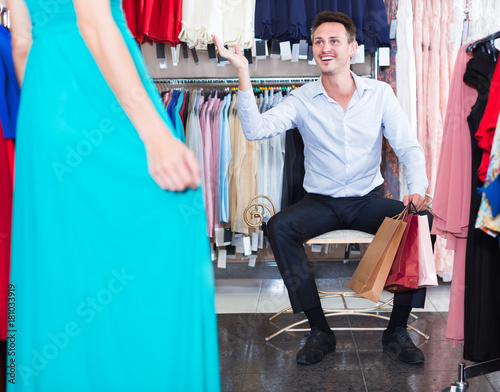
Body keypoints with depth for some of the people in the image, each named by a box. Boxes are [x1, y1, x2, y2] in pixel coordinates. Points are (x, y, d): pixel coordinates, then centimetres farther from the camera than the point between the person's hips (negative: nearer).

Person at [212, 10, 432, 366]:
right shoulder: (302, 100, -1)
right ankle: (320, 331, -18)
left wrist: (417, 190, -22)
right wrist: (243, 74, -24)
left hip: (368, 200, 1)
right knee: (278, 226, -29)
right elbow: (256, 129, -16)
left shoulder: (380, 93, 1)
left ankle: (397, 330, -13)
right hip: (321, 202, 0)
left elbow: (409, 147, -3)